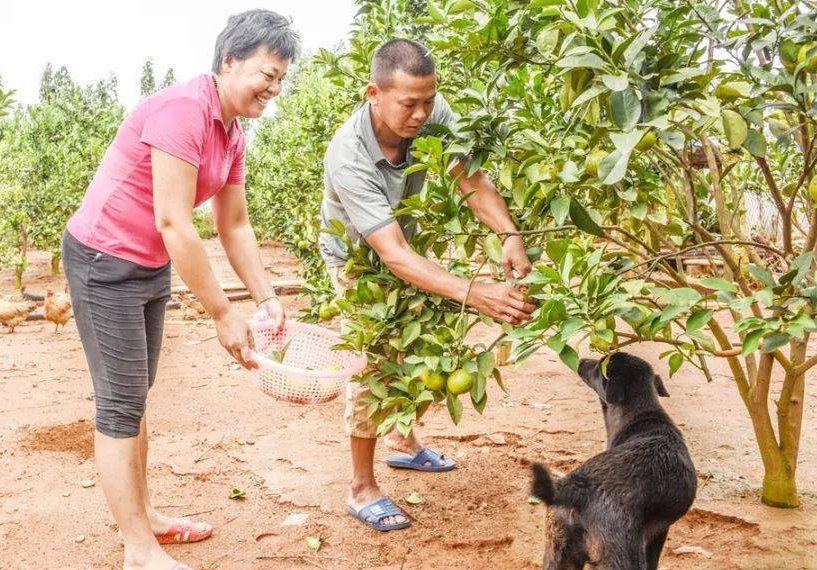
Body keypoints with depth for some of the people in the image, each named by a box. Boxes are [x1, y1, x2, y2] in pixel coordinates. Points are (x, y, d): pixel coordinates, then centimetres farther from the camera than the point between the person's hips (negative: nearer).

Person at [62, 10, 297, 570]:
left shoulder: (233, 135, 4)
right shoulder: (183, 110, -24)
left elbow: (236, 226, 11)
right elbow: (173, 223, -27)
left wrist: (268, 299, 5)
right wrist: (224, 313, -23)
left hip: (151, 266, 9)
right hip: (104, 264, -9)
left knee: (136, 397, 18)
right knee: (121, 405, -1)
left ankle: (142, 514, 32)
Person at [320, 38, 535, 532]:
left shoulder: (432, 113, -28)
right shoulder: (349, 158, -42)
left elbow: (473, 181, -28)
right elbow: (392, 254, -46)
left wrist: (511, 236, -47)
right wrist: (473, 294, -57)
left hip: (406, 238, 6)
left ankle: (405, 443, 38)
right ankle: (362, 488, 2)